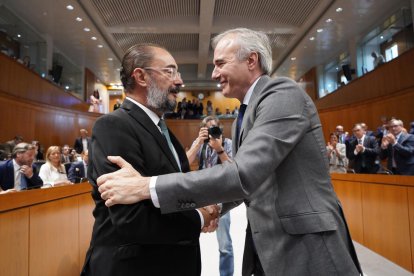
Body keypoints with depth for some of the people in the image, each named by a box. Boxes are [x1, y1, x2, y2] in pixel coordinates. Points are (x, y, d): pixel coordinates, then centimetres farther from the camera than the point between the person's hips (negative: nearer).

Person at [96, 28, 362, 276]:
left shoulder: (283, 94, -16)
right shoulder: (244, 117, 12)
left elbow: (244, 174, -28)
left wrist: (147, 186, -25)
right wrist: (217, 205, 1)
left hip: (306, 250, -8)